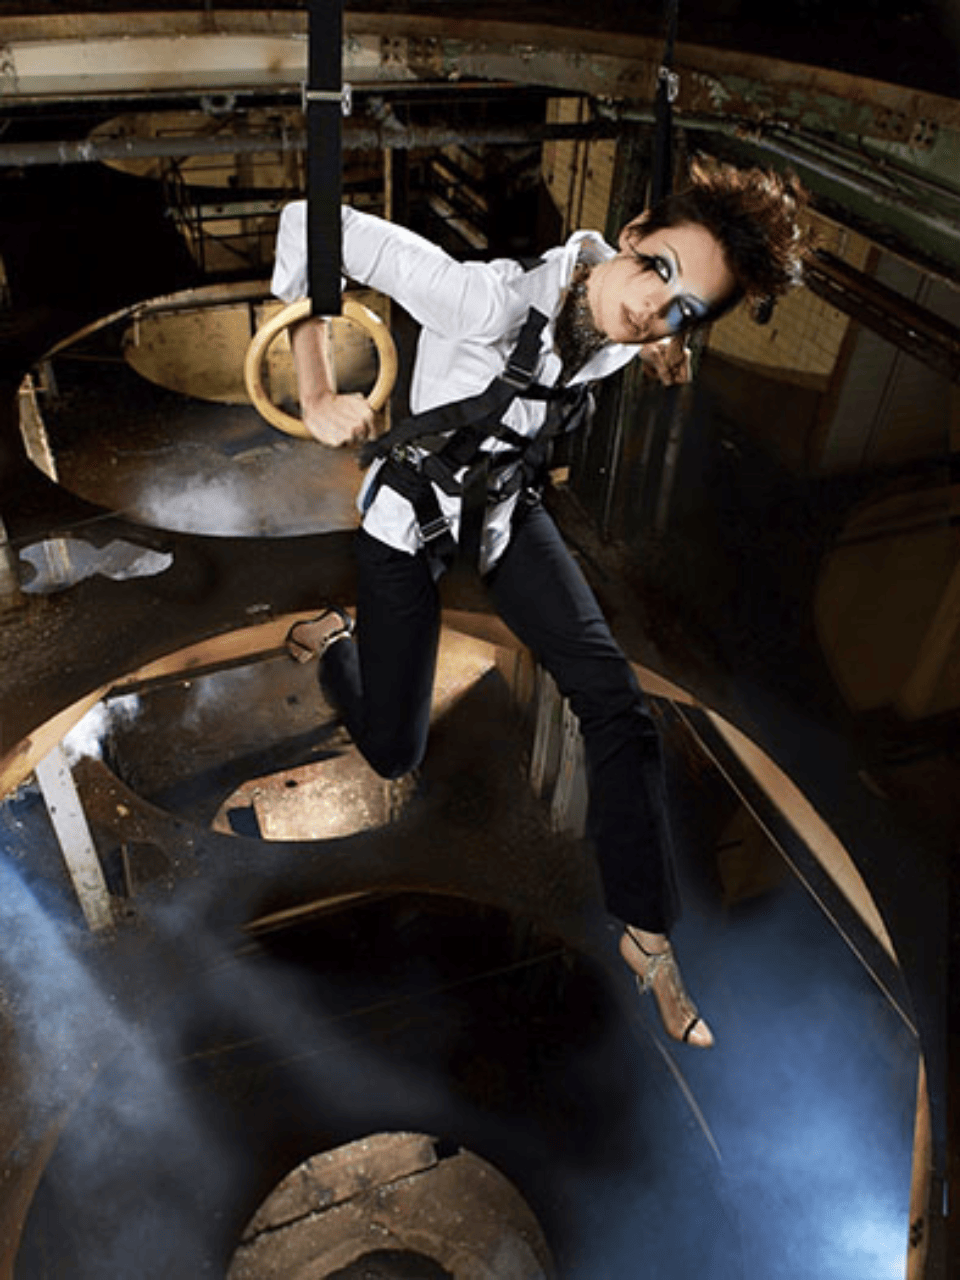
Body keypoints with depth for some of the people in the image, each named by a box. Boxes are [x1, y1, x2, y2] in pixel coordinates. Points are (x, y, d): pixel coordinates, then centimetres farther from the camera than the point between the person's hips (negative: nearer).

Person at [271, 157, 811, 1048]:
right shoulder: (489, 300, -36)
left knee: (614, 699, -10)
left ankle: (647, 936, 6)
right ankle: (332, 637, 40)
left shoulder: (624, 329, -15)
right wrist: (316, 395, -30)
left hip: (506, 507, 5)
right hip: (410, 515, -4)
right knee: (394, 755, 5)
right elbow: (309, 224, -33)